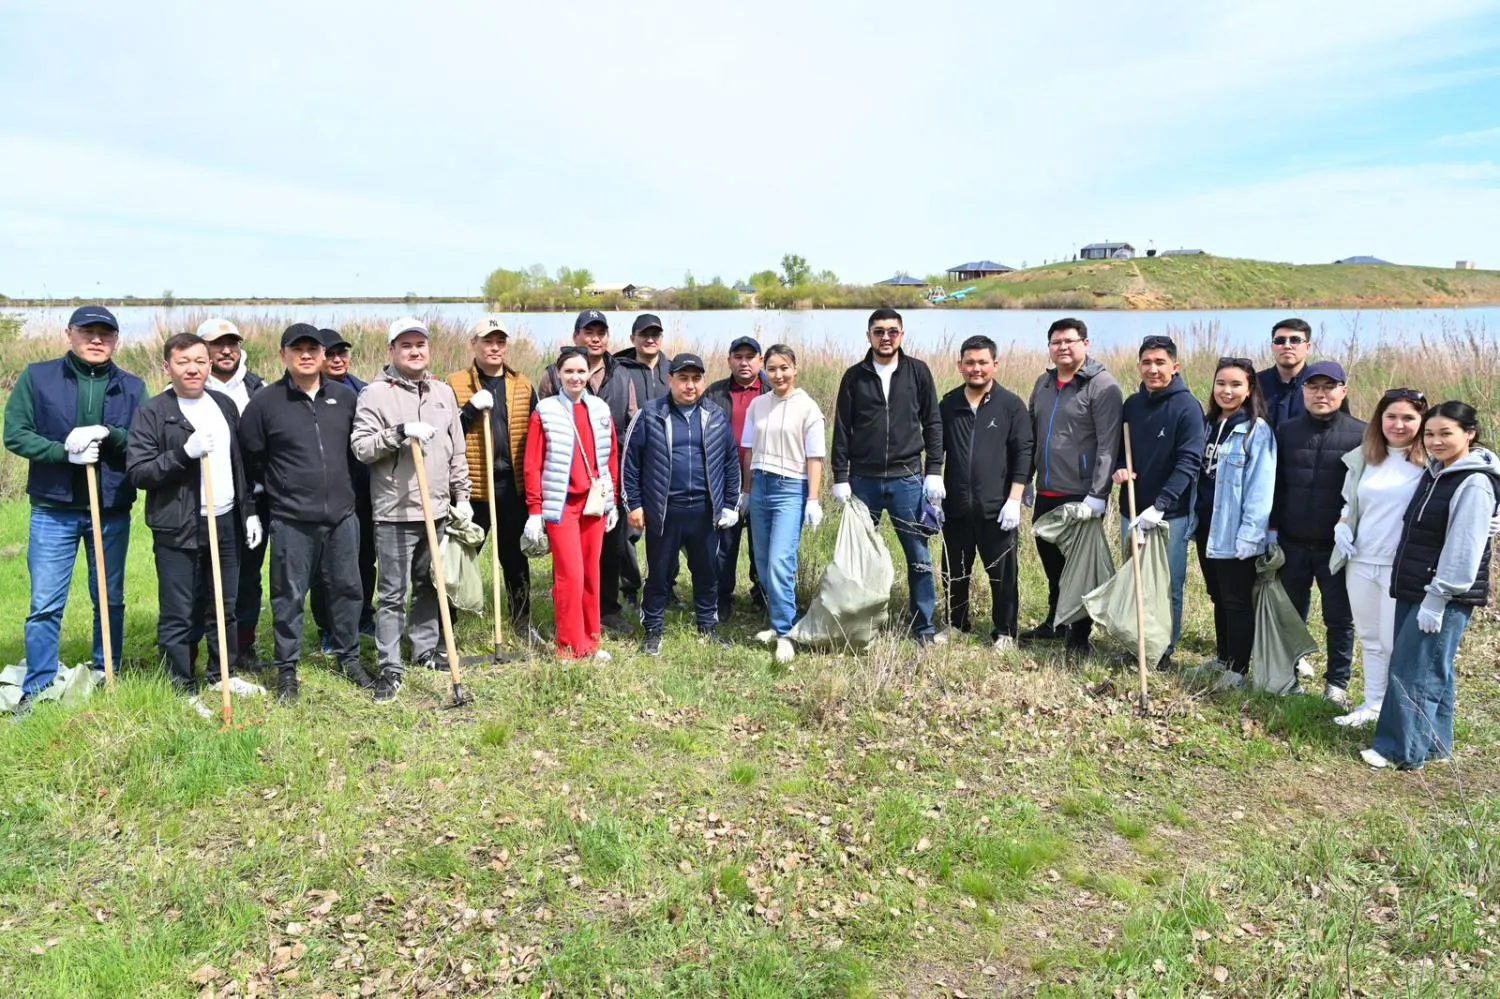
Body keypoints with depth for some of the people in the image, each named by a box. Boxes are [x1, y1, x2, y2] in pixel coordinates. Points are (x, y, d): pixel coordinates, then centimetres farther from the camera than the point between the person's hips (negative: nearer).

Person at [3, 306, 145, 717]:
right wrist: (64, 451, -19)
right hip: (53, 511, -2)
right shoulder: (37, 377, 0)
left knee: (111, 601, 12)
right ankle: (37, 690, 12)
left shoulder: (133, 387, 4)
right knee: (45, 605, 0)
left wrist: (109, 435, -20)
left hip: (113, 512, 2)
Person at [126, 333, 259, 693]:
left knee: (223, 609, 13)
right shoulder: (152, 412, -6)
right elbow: (137, 472, -12)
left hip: (225, 523, 5)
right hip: (177, 530, -5)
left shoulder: (225, 405, 11)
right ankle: (181, 686, 13)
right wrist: (185, 452, -23)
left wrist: (250, 511, 12)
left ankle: (223, 676, 26)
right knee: (178, 615, 2)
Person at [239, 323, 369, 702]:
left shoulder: (345, 397, 5)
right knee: (289, 595, 4)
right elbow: (251, 458, 2)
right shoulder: (264, 402, -4)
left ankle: (349, 657, 28)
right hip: (291, 520, -3)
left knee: (346, 588, 12)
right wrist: (278, 491, 7)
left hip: (342, 515, 3)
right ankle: (287, 668, 18)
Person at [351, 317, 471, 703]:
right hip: (395, 512, -5)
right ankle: (390, 668, 5)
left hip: (437, 509, 5)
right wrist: (398, 433, -23)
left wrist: (462, 496, 12)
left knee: (429, 586, 16)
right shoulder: (375, 393, -4)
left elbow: (457, 452, 15)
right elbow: (360, 447, -10)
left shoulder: (443, 392, 12)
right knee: (393, 593, -2)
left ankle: (426, 650, 30)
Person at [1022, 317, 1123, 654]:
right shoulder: (1044, 383, 13)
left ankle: (1079, 636, 15)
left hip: (1082, 496, -7)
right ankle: (1055, 622, 35)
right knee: (1051, 559, 18)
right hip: (1047, 494, 7)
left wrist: (1098, 494, -20)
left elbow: (1108, 445, -15)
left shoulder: (1102, 386, -9)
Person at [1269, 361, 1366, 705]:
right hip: (1292, 544, 2)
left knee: (1340, 618, 9)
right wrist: (1272, 529, 2)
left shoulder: (1361, 435, -4)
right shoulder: (1286, 431, 3)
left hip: (1338, 546, -2)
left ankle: (1337, 684, 22)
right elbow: (1273, 484, 6)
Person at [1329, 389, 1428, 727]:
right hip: (1360, 561, 5)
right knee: (1370, 638, 16)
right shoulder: (1362, 458, 7)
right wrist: (1341, 526, 2)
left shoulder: (1431, 464, -9)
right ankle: (1372, 704, 29)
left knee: (1395, 642, 0)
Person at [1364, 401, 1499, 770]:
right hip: (1414, 591, 9)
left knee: (1413, 670, -7)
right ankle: (1433, 743, 23)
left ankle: (1403, 750, 1)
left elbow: (1463, 549, -20)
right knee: (1433, 669, 14)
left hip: (1446, 597, -9)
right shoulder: (1435, 471, 12)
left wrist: (1438, 598, -20)